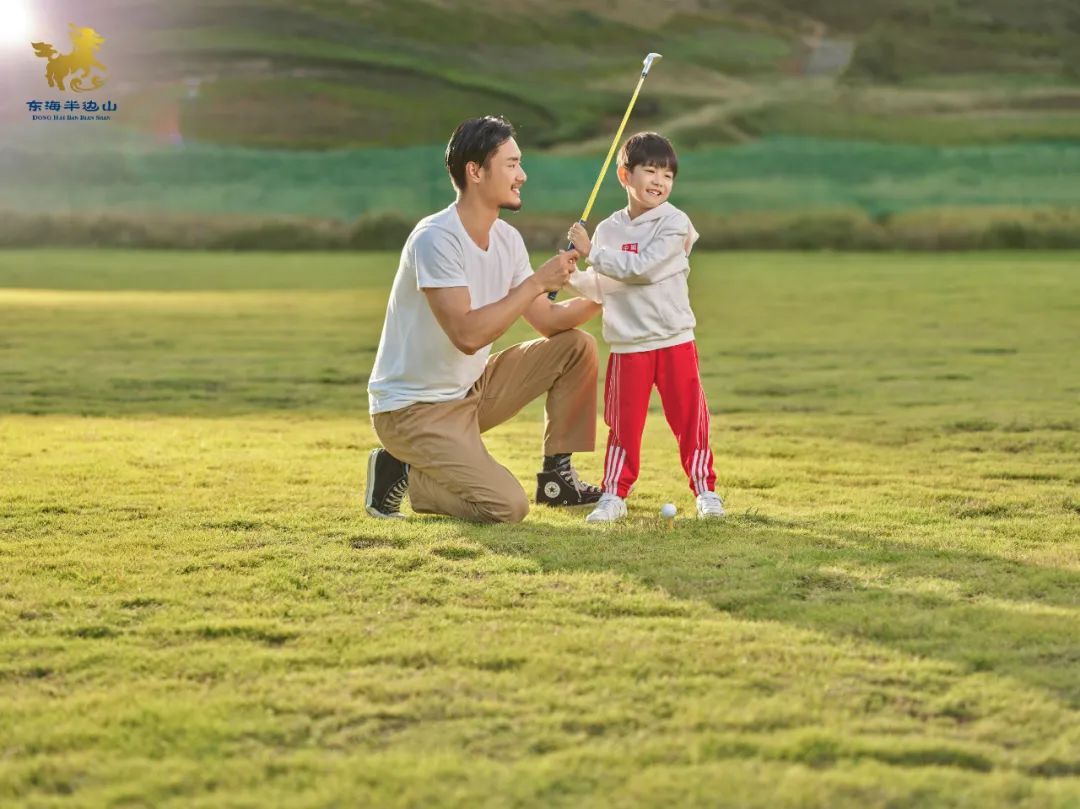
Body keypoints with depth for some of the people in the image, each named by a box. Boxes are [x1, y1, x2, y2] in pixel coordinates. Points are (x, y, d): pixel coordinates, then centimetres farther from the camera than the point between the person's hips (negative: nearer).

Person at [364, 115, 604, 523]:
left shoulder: (507, 239, 3)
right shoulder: (436, 239, -24)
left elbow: (548, 321, 8)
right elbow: (467, 334, -32)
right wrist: (536, 283, -28)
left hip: (471, 390, 9)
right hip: (412, 409, -9)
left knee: (576, 346, 2)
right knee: (508, 506, -22)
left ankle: (557, 477, 10)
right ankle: (399, 474, 0)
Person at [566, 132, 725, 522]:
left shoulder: (674, 223, -7)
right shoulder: (608, 229, 6)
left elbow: (643, 268, -19)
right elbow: (601, 289, 13)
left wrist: (593, 252, -15)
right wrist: (570, 275, -4)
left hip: (674, 341, -2)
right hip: (628, 346, 2)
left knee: (690, 419, 2)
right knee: (623, 424, 5)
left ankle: (704, 489, 14)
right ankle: (614, 494, 13)